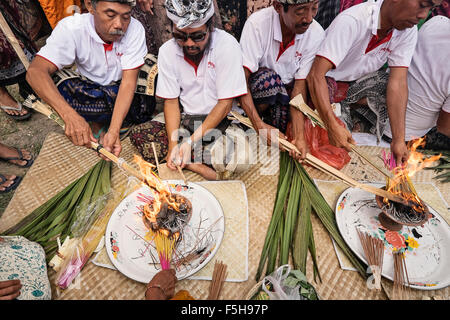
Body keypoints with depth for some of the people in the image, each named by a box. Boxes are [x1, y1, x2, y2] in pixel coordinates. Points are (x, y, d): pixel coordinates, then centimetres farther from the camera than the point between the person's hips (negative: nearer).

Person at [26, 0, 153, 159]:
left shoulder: (135, 28, -23)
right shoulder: (71, 28, -23)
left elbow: (129, 81, -27)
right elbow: (35, 72, -30)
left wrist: (114, 131, -40)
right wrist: (70, 116, -50)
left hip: (119, 89, 1)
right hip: (88, 89, 0)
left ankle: (98, 121, -2)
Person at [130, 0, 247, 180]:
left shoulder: (227, 46, -14)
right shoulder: (167, 51, -2)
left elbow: (225, 104, -16)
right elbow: (171, 101, -2)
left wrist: (190, 142, -20)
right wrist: (173, 144, -17)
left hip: (220, 121, -3)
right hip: (185, 121, 4)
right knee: (138, 133, -17)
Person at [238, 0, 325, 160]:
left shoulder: (316, 34, -15)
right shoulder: (257, 23, -23)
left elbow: (300, 85, -17)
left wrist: (299, 136, -28)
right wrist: (259, 125, -35)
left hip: (285, 91, 3)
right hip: (257, 89, -2)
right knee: (269, 78, -33)